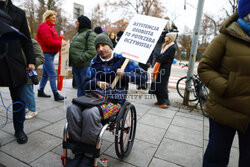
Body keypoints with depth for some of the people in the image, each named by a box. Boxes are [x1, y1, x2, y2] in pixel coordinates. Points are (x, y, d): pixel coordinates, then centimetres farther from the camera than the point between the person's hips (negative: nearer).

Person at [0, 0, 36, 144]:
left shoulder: (19, 13, 12)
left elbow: (26, 39, 10)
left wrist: (31, 61, 3)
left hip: (14, 63, 1)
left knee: (18, 99, 7)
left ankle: (19, 130, 22)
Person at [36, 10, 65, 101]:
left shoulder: (50, 27, 23)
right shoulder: (44, 27, -9)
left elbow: (53, 40, 19)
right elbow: (48, 41, -21)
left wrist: (60, 43, 2)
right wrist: (60, 43, -17)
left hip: (50, 53, 10)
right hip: (46, 53, -10)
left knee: (45, 74, 15)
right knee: (52, 75, -11)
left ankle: (41, 92, 26)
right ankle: (56, 95, -8)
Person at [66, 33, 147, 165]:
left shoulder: (122, 60, 5)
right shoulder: (95, 62, 18)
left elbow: (143, 76, 1)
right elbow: (86, 84, 19)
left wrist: (125, 75, -14)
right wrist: (97, 83, -3)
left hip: (114, 101, -4)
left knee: (89, 113, -34)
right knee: (72, 109, -25)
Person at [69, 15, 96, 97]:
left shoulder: (90, 34, -9)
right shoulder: (78, 34, 20)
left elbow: (92, 52, -20)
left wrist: (80, 59, -22)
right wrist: (70, 61, 10)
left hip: (85, 66, -9)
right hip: (75, 66, 9)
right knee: (80, 88, 17)